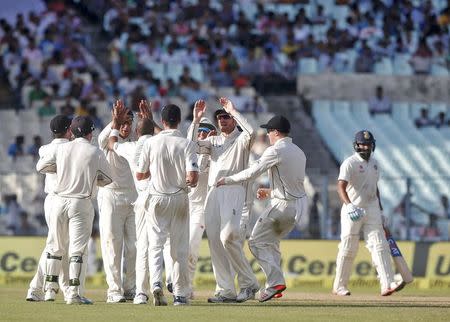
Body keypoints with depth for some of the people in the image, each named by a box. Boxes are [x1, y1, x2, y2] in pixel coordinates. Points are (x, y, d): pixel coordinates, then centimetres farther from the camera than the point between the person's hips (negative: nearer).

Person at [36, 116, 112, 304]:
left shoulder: (61, 149, 3)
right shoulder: (95, 153, -5)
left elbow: (41, 166, 10)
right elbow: (107, 179, 4)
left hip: (59, 201, 3)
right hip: (82, 203, -3)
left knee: (55, 245, 18)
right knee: (77, 248, -4)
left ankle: (50, 284, 27)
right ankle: (73, 293, -10)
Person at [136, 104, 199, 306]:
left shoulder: (151, 143, -4)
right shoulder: (186, 144, -8)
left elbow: (139, 175, 1)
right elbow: (193, 176, -16)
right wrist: (189, 181, 7)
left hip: (157, 199, 0)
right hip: (180, 198, 0)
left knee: (155, 244, 3)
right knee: (180, 248, 7)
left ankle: (155, 282, -21)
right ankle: (180, 294, 9)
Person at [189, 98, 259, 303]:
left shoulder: (241, 139, 7)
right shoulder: (214, 141, 23)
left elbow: (250, 133, -17)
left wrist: (234, 111, -10)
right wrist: (196, 120, 2)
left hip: (234, 190, -6)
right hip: (213, 192, 6)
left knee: (228, 236, -22)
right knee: (214, 240, -2)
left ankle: (248, 283, -11)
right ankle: (226, 290, 0)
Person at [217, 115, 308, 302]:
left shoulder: (276, 151, -14)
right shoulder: (299, 152, 13)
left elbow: (251, 173, -16)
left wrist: (227, 180, -5)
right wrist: (270, 192, 28)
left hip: (283, 205, -9)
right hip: (300, 204, 9)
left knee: (257, 242, -1)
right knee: (271, 241, 23)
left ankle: (275, 281, -14)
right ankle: (275, 285, 19)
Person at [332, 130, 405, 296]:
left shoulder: (374, 163, 13)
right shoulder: (350, 163, -10)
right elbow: (341, 187, -21)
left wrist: (380, 209, 21)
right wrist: (349, 205, -36)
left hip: (372, 209, 5)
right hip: (353, 211, -5)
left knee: (379, 245, -8)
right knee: (348, 249, 1)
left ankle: (387, 284, -17)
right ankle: (339, 286, 14)